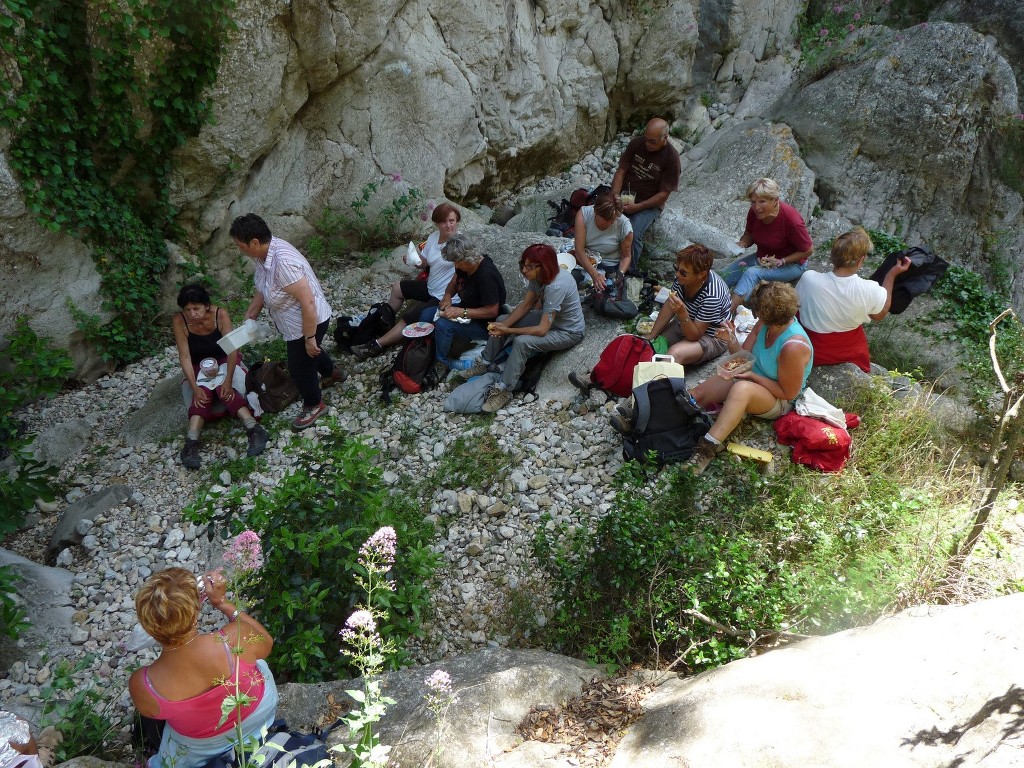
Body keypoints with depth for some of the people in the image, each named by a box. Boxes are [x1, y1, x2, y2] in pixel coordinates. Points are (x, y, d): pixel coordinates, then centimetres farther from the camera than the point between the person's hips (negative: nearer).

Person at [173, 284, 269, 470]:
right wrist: (194, 387, -30)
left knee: (223, 389, -30)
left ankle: (254, 430, -42)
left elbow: (232, 348, -26)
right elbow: (184, 356, -21)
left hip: (224, 361, -1)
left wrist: (228, 380, -36)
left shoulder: (220, 314, -24)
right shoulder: (179, 321, -21)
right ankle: (191, 443, -42)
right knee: (203, 393, -28)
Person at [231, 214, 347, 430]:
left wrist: (309, 338, -27)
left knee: (300, 366, 10)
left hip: (309, 322, -9)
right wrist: (250, 314, 9)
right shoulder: (264, 252, -7)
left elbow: (308, 302, -35)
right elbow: (264, 288, 10)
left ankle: (314, 405, 35)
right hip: (293, 321, 9)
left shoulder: (283, 262, -37)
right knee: (308, 353, 32)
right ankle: (333, 373, 60)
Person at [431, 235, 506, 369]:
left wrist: (462, 312, -31)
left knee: (443, 325, -29)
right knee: (426, 315, 0)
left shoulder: (486, 275, -29)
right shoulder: (465, 265, -2)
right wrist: (447, 296, -6)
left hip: (484, 324, -10)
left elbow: (492, 311, -28)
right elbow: (454, 282, 17)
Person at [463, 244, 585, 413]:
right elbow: (525, 305, -4)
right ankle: (487, 363, 16)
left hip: (568, 331, -9)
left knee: (522, 342, -30)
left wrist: (508, 331, -28)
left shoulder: (556, 286, -35)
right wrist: (504, 325, -19)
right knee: (501, 321, 3)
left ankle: (504, 391, -20)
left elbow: (542, 330, -34)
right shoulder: (539, 276, -11)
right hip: (547, 318, 9)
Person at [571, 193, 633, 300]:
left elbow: (626, 256, -3)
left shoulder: (624, 225, -18)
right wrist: (594, 274, -34)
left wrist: (621, 273, -24)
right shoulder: (583, 214, -18)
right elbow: (579, 250, -21)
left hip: (610, 266, -1)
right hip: (584, 261, 1)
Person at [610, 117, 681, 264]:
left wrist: (637, 207, -22)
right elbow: (621, 171, 2)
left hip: (649, 203, -4)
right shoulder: (637, 143, -2)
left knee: (632, 235, -30)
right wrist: (615, 196, -15)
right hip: (625, 195, 4)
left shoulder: (671, 157, -13)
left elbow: (664, 194, -12)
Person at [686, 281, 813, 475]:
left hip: (779, 401, -8)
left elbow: (788, 393, -21)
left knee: (742, 389, -40)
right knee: (697, 394, -6)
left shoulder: (793, 346, -31)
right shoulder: (765, 324, -10)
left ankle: (708, 448, -41)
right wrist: (731, 339, -19)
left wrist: (752, 375, -24)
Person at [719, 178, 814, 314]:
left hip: (791, 263, -7)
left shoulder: (791, 220, -27)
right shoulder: (754, 212, -12)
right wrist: (741, 244, -16)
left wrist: (781, 262, -22)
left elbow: (808, 250, -15)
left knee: (752, 273, -33)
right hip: (762, 257, 7)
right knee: (724, 276, -10)